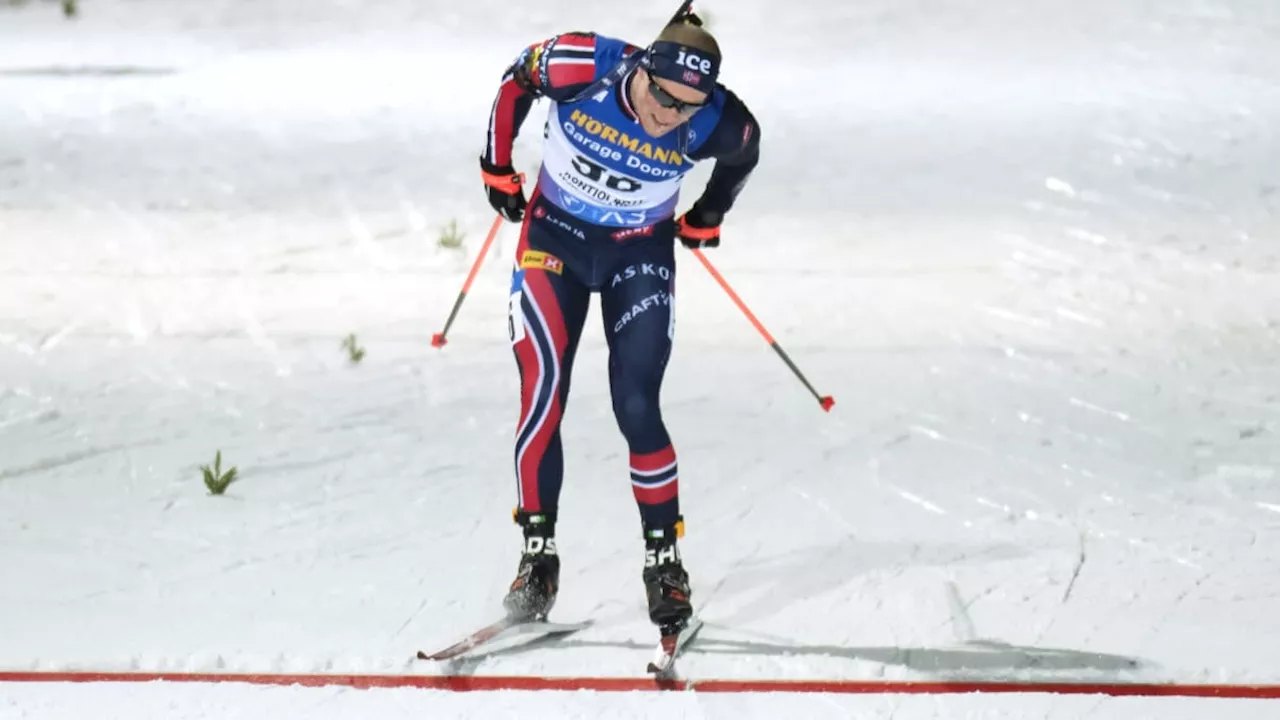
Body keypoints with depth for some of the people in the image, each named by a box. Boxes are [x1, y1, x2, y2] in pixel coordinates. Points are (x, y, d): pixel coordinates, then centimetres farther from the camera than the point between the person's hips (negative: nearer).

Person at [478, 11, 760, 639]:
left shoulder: (718, 126, -25)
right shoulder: (581, 66, -28)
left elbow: (742, 154, 1)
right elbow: (517, 81, -5)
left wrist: (704, 222, 15)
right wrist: (498, 171, 4)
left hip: (640, 255, 0)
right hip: (554, 234, 1)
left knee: (636, 409, -9)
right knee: (542, 397, -8)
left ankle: (664, 561, 4)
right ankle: (538, 554, 3)